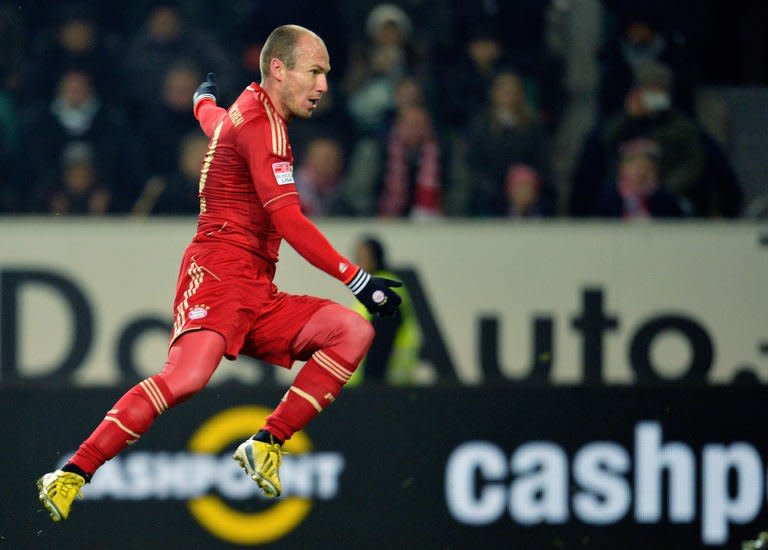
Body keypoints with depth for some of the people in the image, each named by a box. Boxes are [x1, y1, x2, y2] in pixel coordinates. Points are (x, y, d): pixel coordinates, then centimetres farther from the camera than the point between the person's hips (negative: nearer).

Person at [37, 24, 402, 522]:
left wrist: (206, 95, 72)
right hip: (219, 272, -10)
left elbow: (209, 117, 47)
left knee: (354, 332, -8)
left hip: (258, 294, 10)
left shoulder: (245, 112, 21)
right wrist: (358, 279, -17)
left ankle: (267, 445, -9)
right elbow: (287, 220, -17)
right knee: (188, 376, -32)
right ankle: (72, 476, -27)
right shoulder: (260, 122, -9)